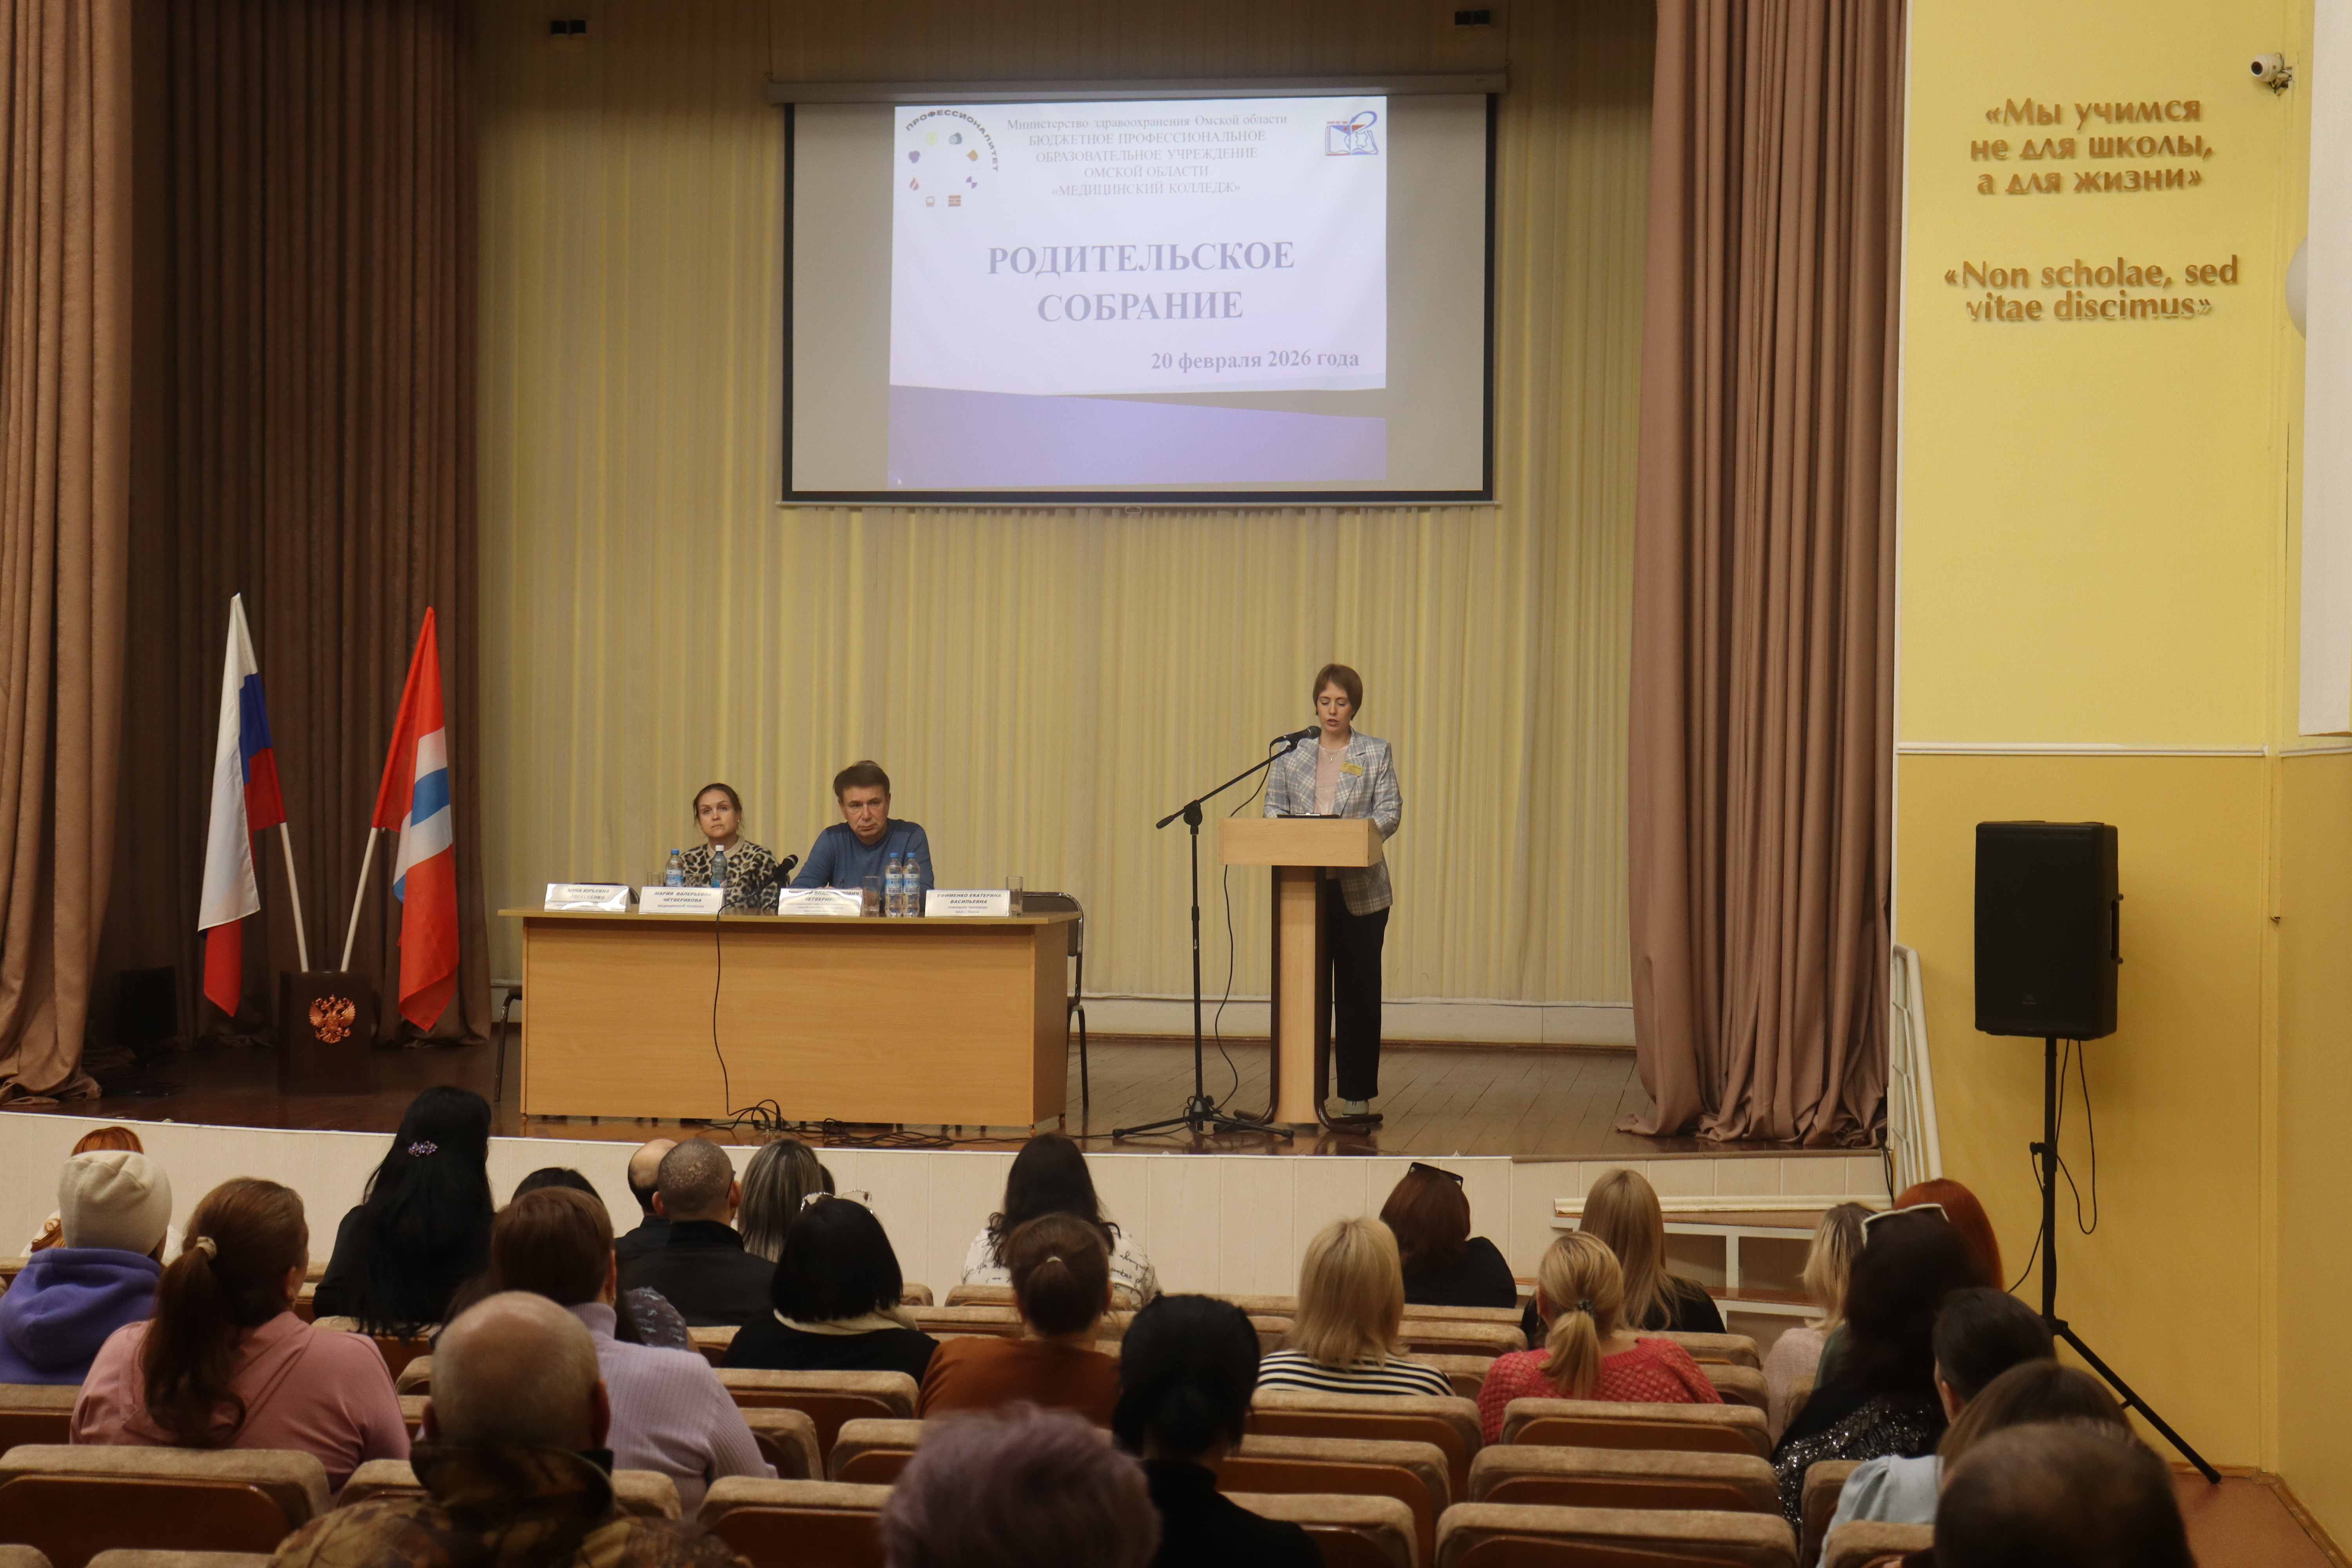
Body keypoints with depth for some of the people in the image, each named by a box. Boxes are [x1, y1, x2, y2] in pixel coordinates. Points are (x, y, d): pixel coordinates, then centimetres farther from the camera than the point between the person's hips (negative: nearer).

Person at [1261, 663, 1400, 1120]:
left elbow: (1390, 812, -1)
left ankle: (1357, 1095, 6)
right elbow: (1274, 808, 8)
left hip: (1360, 889, -1)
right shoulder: (1291, 752, 9)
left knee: (1358, 991, 1)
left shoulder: (1376, 753, 5)